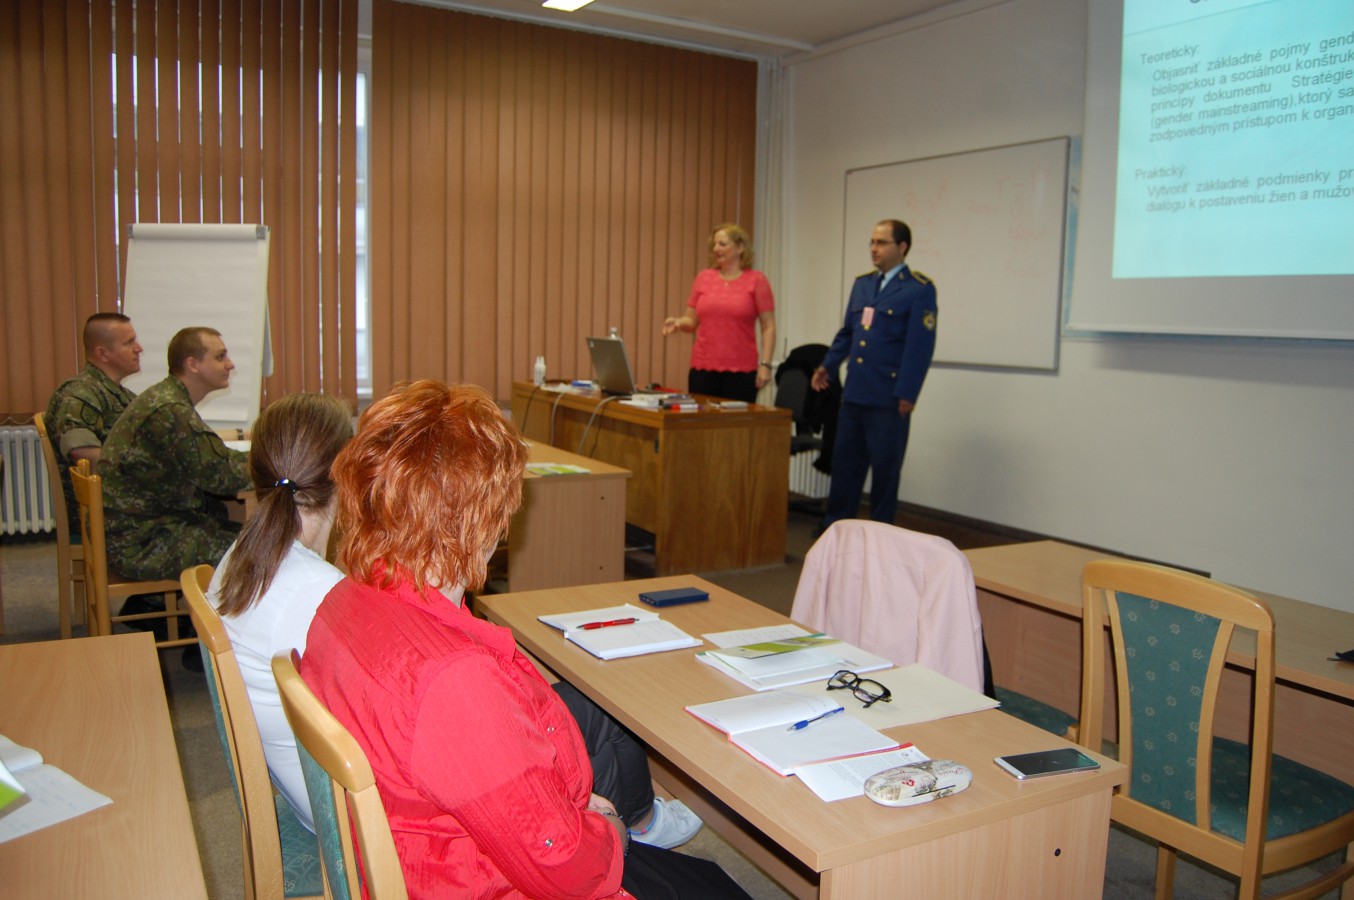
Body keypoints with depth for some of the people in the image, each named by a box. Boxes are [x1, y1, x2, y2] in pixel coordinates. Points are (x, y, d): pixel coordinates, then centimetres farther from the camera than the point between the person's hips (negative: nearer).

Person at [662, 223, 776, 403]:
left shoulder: (756, 280, -1)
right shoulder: (703, 278, 9)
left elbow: (768, 327, -2)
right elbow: (691, 321, 13)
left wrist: (765, 364, -10)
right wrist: (679, 322, -9)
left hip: (741, 370, -3)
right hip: (703, 368, 3)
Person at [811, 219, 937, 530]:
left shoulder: (920, 289, -7)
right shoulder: (861, 284, 14)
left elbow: (920, 345, -12)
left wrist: (907, 393, -16)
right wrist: (828, 366, 10)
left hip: (888, 397, -6)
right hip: (854, 392, 6)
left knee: (885, 468, 5)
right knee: (845, 462, 11)